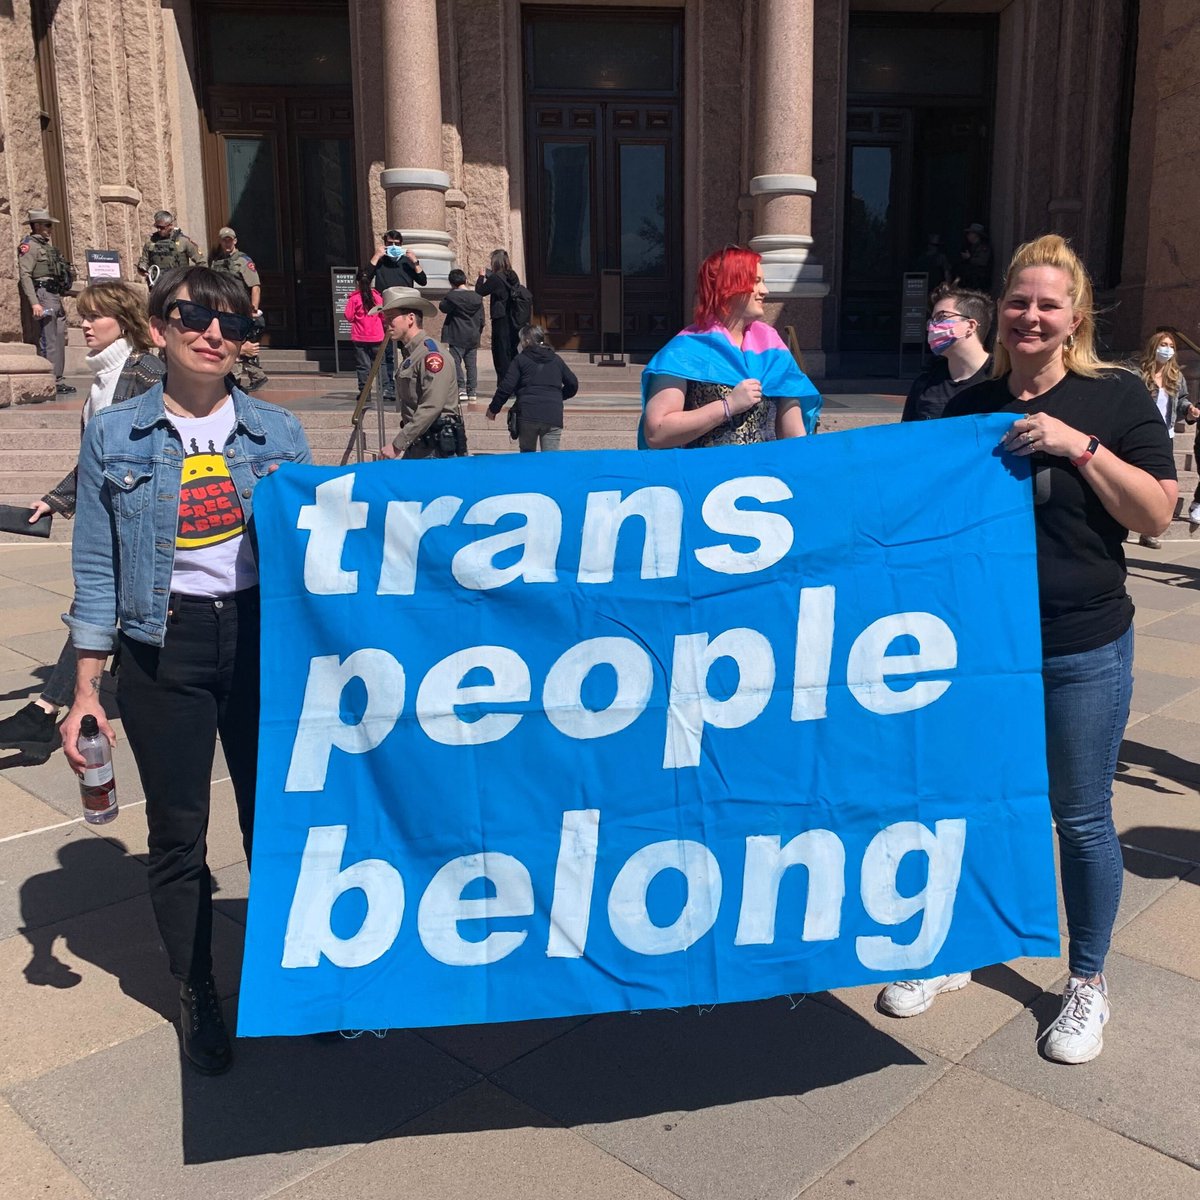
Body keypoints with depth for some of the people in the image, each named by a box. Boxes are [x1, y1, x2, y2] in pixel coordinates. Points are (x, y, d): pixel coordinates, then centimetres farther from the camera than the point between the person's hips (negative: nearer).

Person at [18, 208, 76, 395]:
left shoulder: (46, 245, 21)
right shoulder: (29, 245, -6)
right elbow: (24, 275, -14)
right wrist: (34, 303, -22)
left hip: (55, 297, 9)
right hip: (43, 295, -9)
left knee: (59, 339, 10)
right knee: (48, 341, -9)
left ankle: (58, 380, 15)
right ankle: (51, 382, -8)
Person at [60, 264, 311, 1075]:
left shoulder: (279, 433, 2)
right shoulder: (114, 437, 0)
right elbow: (97, 567, 2)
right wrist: (86, 688, -1)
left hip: (263, 636, 1)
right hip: (162, 650, 0)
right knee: (177, 834, 9)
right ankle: (198, 999, 30)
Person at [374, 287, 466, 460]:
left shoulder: (430, 354, -13)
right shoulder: (409, 354, 16)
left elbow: (431, 408, -22)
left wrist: (397, 445, -21)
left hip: (437, 448, -9)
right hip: (417, 446, 9)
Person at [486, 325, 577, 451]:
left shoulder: (520, 360, 6)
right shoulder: (556, 360, 16)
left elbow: (506, 387, 0)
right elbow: (573, 384, 18)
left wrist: (493, 409, 9)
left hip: (527, 414, -1)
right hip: (553, 416, 1)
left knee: (527, 455, 13)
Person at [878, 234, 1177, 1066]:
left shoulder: (1117, 397, -4)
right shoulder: (970, 408, 6)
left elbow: (1157, 513, -11)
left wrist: (1079, 445, -21)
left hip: (1083, 651, -3)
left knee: (1081, 816, 8)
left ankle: (1088, 983, 29)